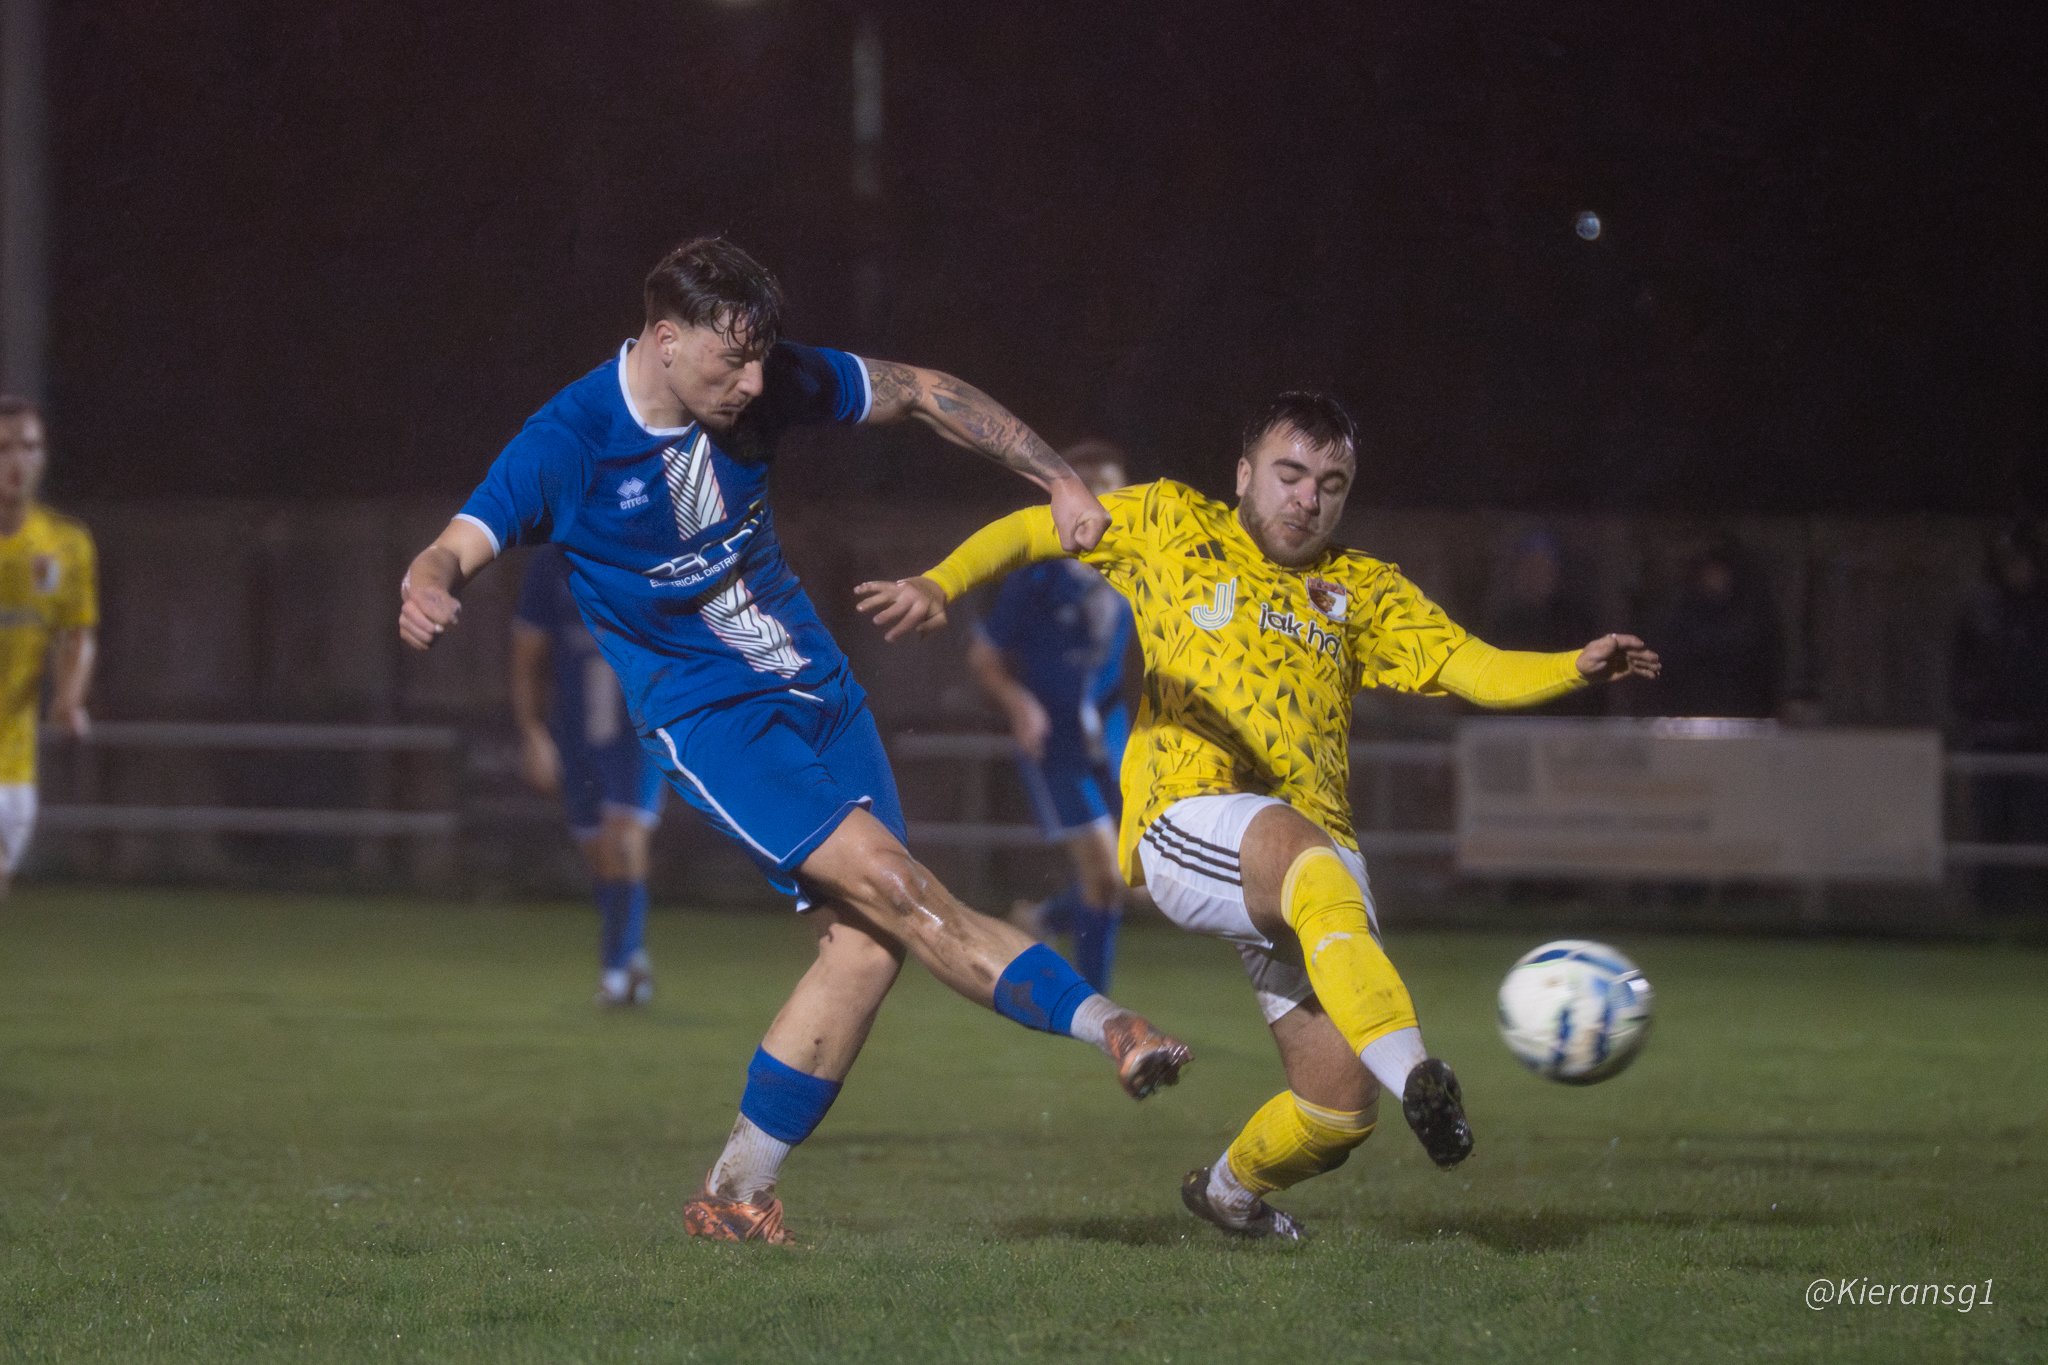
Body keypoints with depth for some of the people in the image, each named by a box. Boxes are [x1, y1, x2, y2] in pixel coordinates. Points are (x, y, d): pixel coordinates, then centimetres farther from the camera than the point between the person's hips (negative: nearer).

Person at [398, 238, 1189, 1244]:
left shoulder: (766, 386, -5)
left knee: (866, 938, -6)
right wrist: (426, 593, -46)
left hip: (814, 690, 6)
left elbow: (924, 394, 6)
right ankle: (1105, 1025, -21)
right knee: (892, 885, -22)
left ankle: (733, 1196, 2)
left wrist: (1060, 482, 0)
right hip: (703, 717, -6)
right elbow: (458, 549, -21)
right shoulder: (569, 443, -16)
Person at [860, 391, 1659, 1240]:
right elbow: (1030, 532, 15)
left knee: (1338, 1105, -7)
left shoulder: (1360, 591, 21)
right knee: (1318, 869, -40)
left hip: (1314, 843, 4)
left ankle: (1231, 1188, 27)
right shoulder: (1172, 526, 15)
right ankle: (1415, 1074, -58)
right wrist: (942, 584, -4)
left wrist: (1577, 668, -7)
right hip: (1186, 820, -4)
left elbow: (1478, 670, 12)